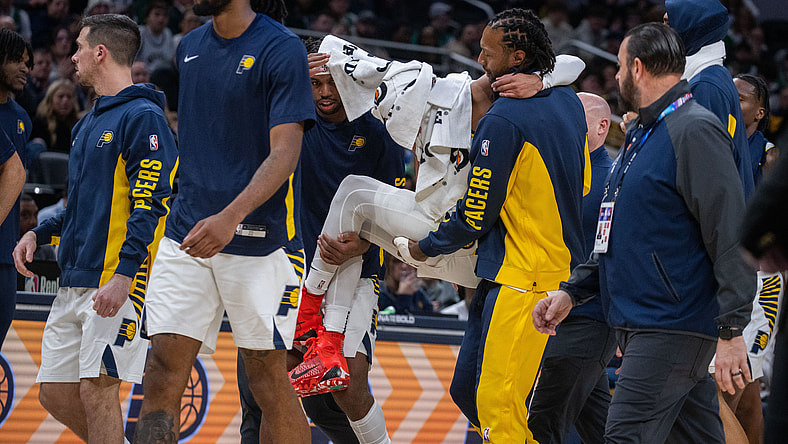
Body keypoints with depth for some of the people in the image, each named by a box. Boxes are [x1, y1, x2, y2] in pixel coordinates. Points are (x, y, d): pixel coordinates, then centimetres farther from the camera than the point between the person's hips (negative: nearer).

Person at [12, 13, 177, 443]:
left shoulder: (143, 117, -8)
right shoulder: (90, 123, 21)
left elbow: (151, 205, -17)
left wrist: (124, 275, -25)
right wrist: (38, 234, 15)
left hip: (117, 280, -9)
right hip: (73, 284, 9)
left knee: (97, 387, -11)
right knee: (55, 394, 7)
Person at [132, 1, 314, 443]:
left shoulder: (281, 50, -9)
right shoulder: (190, 47, 12)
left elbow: (285, 152, -16)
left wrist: (230, 217, -28)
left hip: (256, 237, -6)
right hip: (186, 236, 6)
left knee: (270, 381, 2)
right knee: (163, 375, -3)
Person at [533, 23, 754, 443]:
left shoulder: (694, 131, -13)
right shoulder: (641, 134, 20)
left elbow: (732, 238, -18)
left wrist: (731, 333, -22)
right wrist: (571, 292, 19)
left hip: (674, 326, -10)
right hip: (638, 325, 10)